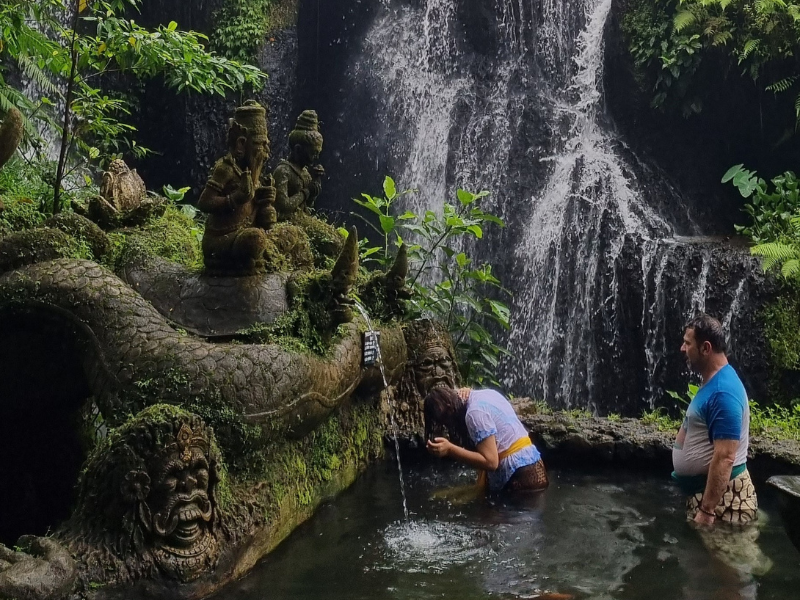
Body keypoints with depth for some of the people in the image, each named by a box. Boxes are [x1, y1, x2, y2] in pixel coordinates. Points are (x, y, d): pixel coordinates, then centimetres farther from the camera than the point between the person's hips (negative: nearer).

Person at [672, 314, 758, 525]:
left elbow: (724, 458, -27)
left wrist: (707, 511, -27)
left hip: (721, 495, -10)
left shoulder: (722, 393, -22)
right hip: (702, 488, 10)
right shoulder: (712, 382, 11)